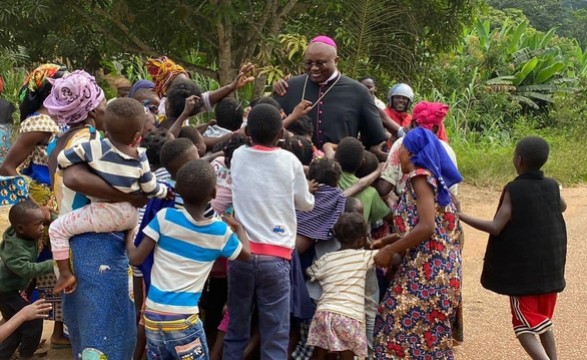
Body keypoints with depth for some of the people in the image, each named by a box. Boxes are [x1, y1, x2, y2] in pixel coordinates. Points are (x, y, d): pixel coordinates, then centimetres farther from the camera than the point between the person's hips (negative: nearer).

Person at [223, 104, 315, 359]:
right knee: (275, 336, 0)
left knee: (236, 331, 12)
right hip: (274, 257, -3)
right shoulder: (289, 161, -2)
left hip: (241, 252, 3)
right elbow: (306, 204, 11)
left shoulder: (238, 156, 4)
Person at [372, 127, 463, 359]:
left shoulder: (420, 176, -9)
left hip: (428, 268, -9)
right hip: (434, 267, 9)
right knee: (428, 333, 10)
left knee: (409, 328, -7)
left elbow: (426, 227, -20)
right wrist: (387, 242, 17)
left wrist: (390, 250, -13)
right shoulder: (432, 177, 18)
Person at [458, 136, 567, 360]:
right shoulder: (552, 187, 2)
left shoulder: (514, 190, -15)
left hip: (522, 270, -5)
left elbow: (496, 227, -21)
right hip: (550, 268, 5)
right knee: (544, 322, 20)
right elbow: (562, 207, 25)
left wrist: (460, 216, -17)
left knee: (525, 326, 0)